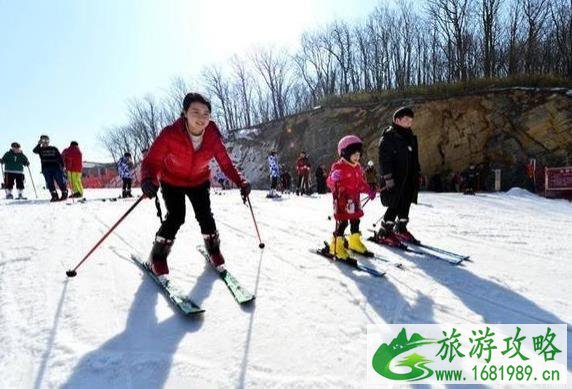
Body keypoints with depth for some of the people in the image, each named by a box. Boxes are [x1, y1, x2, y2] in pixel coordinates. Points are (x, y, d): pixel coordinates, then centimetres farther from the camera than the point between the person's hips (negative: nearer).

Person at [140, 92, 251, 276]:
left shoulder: (213, 136, -23)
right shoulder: (170, 134, -32)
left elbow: (226, 163, -14)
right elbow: (152, 161, -33)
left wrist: (240, 182, -28)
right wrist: (148, 180, -54)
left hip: (199, 181, 3)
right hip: (172, 182, -2)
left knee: (205, 216, -5)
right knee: (176, 217, -14)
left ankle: (213, 250, 22)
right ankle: (158, 256, 8)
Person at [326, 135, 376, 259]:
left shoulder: (358, 167, 13)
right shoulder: (339, 167, -14)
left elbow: (361, 182, 23)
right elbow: (331, 181, -23)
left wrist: (369, 191, 17)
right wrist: (338, 190, -39)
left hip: (354, 200, 8)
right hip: (342, 200, -8)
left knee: (355, 221, 16)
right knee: (342, 222, -6)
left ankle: (355, 242, 33)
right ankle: (336, 246, 6)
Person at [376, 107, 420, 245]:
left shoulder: (410, 136, 16)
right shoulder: (389, 136, -9)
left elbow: (414, 158, 23)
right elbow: (384, 157, -16)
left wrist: (417, 174, 19)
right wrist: (388, 177, -22)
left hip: (409, 178, 8)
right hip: (395, 178, -8)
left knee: (405, 205, 12)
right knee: (395, 206, -8)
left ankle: (401, 230, 28)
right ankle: (383, 233, 4)